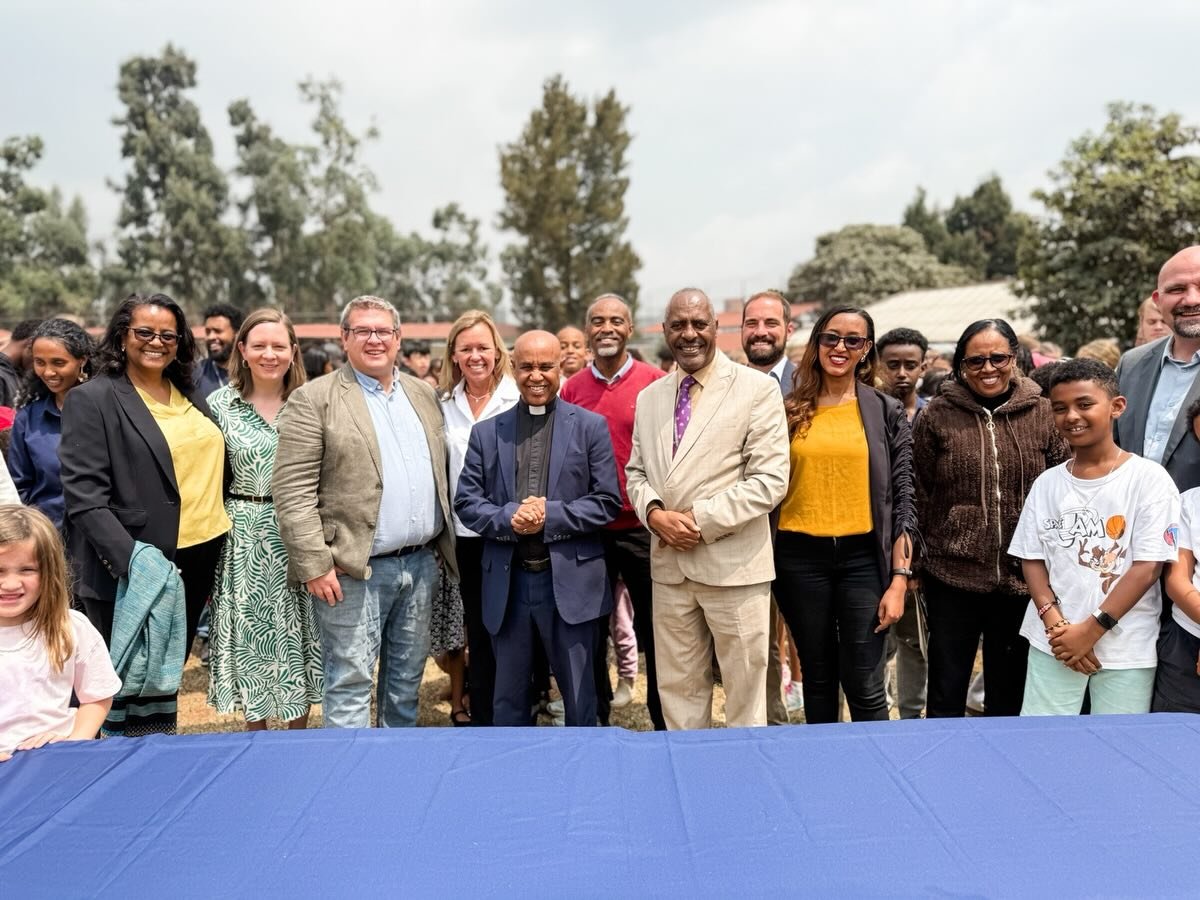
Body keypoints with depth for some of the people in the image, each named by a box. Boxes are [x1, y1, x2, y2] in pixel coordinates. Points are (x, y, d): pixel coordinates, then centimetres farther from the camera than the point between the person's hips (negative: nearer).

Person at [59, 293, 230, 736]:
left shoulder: (192, 399, 11)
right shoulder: (92, 399, -7)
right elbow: (83, 495, -14)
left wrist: (214, 557, 10)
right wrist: (131, 559, -23)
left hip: (198, 561, 6)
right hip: (135, 569, -6)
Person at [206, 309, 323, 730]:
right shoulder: (220, 404, -1)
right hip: (244, 540, 0)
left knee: (297, 637, 9)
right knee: (250, 639, 9)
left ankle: (298, 735, 26)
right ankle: (256, 735, 27)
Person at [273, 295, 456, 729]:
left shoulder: (424, 394, 12)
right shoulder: (313, 399, -6)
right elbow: (292, 492, -11)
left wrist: (444, 543, 10)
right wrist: (314, 565, -16)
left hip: (422, 563, 6)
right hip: (354, 570, -5)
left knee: (407, 678, 17)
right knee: (350, 683, 1)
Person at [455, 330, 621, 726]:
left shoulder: (591, 426, 1)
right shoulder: (486, 432, 8)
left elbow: (607, 501, -3)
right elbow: (465, 501, 4)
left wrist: (550, 515, -15)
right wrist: (508, 518, -15)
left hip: (570, 581, -2)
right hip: (507, 583, 2)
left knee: (580, 699, 11)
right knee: (508, 699, 15)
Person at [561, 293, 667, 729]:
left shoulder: (657, 382, -4)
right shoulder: (571, 389, 4)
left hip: (642, 528, -2)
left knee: (654, 631, 8)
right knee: (590, 633, 14)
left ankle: (665, 723, 24)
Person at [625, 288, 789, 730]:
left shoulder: (757, 389, -4)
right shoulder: (649, 397, 12)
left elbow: (770, 479, -11)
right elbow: (636, 472, 16)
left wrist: (701, 519, -15)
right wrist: (654, 512, -5)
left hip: (733, 564, -4)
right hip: (669, 564, 5)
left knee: (744, 687, 6)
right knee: (677, 687, 13)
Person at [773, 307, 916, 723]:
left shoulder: (886, 411, 3)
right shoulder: (789, 409, 5)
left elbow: (902, 497, 0)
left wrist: (899, 579, -6)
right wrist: (765, 564, 1)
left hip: (864, 557, -1)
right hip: (801, 556, 1)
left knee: (865, 687, -1)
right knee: (817, 678, 13)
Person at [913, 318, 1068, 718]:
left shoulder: (1044, 413, 2)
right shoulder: (936, 416, -2)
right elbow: (920, 495, 1)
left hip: (1023, 577, 2)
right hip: (952, 575, -1)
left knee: (1010, 693, 16)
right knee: (946, 695, 8)